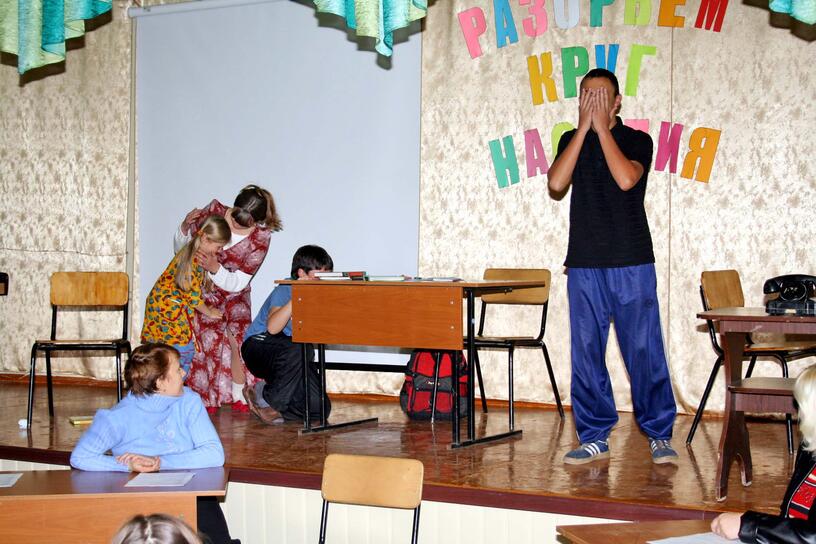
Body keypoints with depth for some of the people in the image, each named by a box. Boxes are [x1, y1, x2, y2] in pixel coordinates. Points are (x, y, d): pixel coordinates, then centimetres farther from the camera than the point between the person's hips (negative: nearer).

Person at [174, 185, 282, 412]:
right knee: (208, 338, -17)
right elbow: (181, 248, -4)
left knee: (237, 339, -12)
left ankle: (238, 396, 1)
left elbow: (238, 282, -19)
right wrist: (185, 227, -25)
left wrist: (215, 269, -37)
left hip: (234, 293, 1)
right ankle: (204, 399, -12)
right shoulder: (214, 211, -19)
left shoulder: (261, 238, -19)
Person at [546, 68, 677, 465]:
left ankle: (659, 435, 5)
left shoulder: (637, 140, 4)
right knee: (585, 352, 2)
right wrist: (584, 128, -6)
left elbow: (626, 178, -16)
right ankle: (594, 438, 9)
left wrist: (601, 127, -10)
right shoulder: (571, 141, 13)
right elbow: (556, 183, -6)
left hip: (631, 262, -3)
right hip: (584, 264, 3)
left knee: (644, 350, -4)